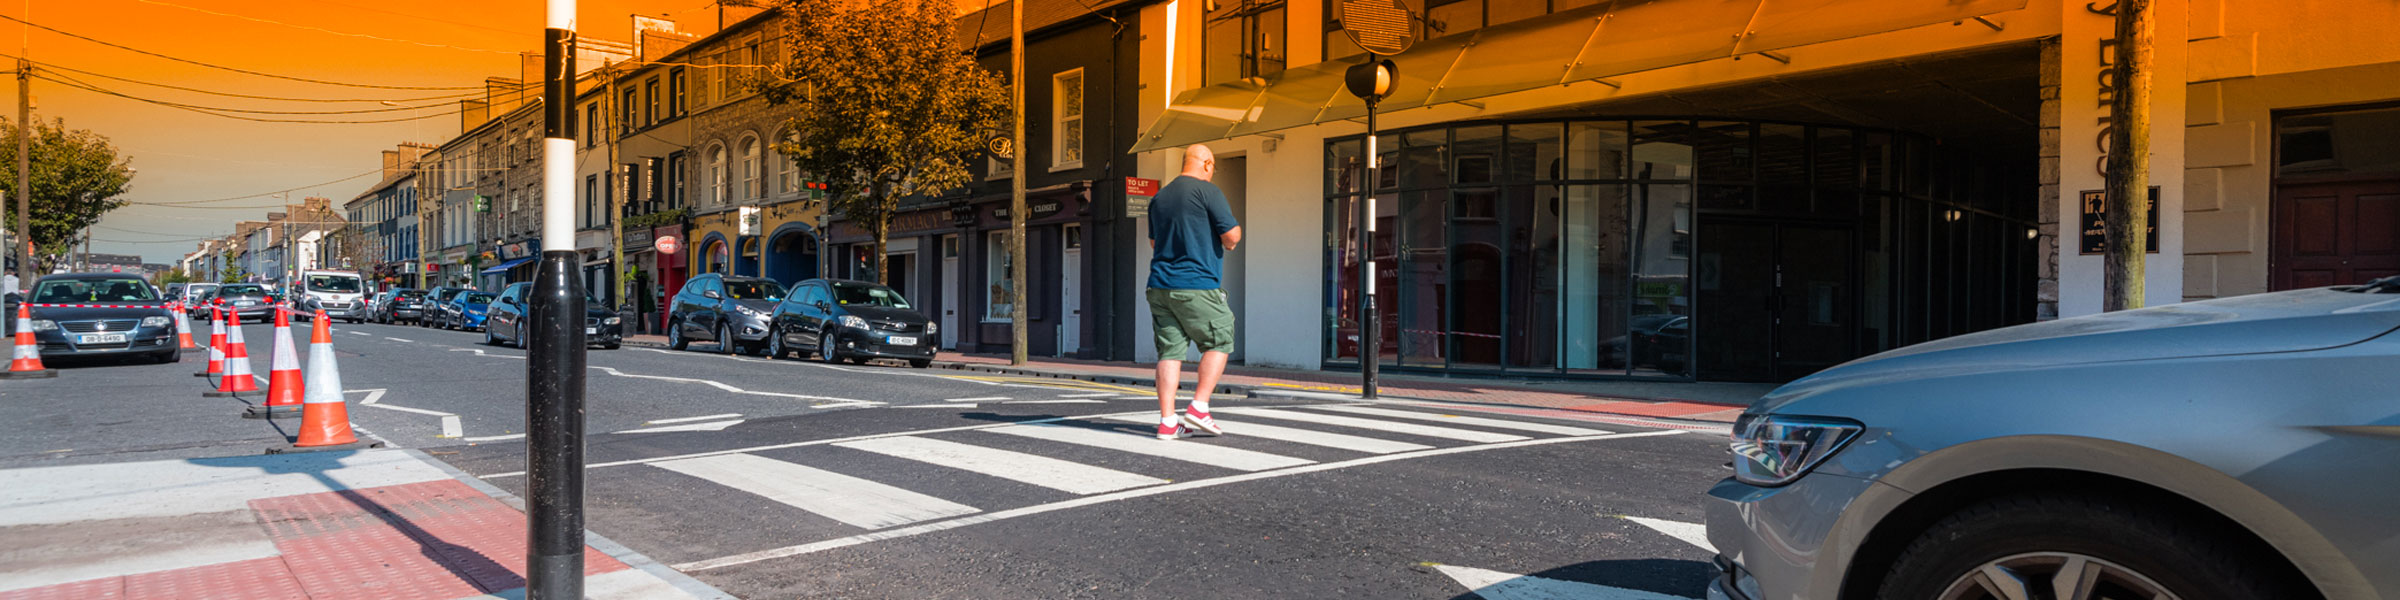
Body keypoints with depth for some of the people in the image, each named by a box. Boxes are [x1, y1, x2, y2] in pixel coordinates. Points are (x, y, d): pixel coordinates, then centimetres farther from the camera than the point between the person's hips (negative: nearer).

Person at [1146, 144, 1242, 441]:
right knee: (1219, 343, 9)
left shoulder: (1159, 197, 16)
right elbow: (1232, 236, -11)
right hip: (1197, 286, -6)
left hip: (1160, 285, 6)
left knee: (1170, 352, 5)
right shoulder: (1207, 191, -6)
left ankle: (1167, 422, 2)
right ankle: (1198, 408, 1)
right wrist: (1234, 232, 12)